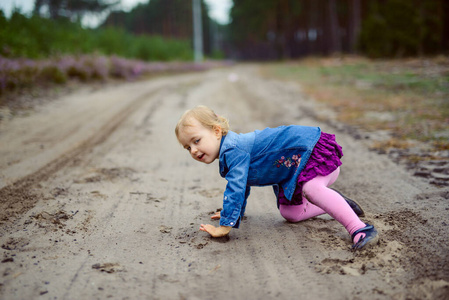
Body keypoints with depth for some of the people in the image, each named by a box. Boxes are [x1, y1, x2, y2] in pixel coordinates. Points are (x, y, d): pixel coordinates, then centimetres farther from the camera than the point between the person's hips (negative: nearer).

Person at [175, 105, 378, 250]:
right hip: (291, 172, 11)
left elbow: (235, 188, -33)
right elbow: (242, 188, 26)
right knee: (290, 213, 10)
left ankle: (359, 228, -42)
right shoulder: (230, 150, 7)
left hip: (312, 148, -11)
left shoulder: (233, 150, -26)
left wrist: (225, 226, -32)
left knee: (312, 189, -37)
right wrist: (235, 212, 34)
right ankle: (338, 204, 23)